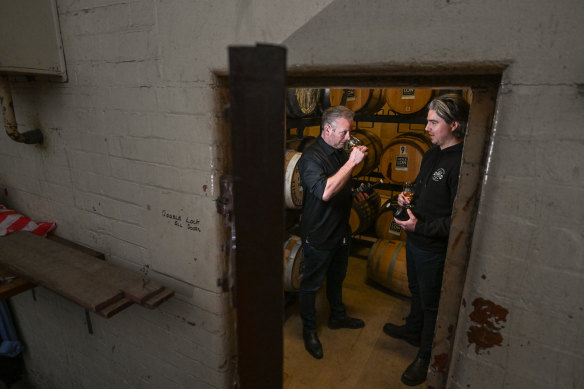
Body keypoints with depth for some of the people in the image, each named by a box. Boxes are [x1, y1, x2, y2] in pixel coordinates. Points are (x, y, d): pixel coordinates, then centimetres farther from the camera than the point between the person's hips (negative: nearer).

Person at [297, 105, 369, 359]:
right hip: (317, 236, -8)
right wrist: (352, 162, -34)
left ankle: (338, 317, 49)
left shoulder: (342, 153, 5)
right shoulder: (311, 157, -22)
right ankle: (309, 330, 32)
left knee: (337, 278, 26)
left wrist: (355, 194, -1)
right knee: (311, 285, 11)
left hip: (340, 231, 8)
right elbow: (325, 191, -38)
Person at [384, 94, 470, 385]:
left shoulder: (461, 162, -25)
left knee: (431, 303, 12)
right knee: (416, 291, 28)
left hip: (435, 249, -8)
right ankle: (413, 330, 53)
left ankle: (426, 356, 34)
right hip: (416, 240, 9)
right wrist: (409, 200, -1)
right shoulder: (433, 153, 4)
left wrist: (420, 226, -26)